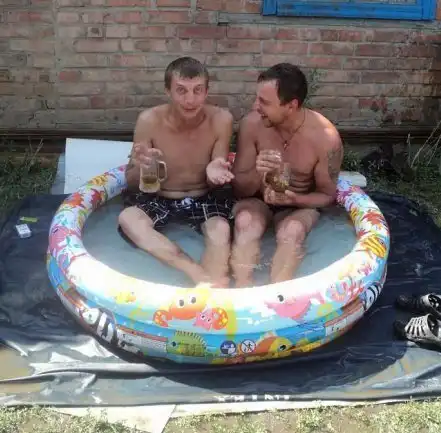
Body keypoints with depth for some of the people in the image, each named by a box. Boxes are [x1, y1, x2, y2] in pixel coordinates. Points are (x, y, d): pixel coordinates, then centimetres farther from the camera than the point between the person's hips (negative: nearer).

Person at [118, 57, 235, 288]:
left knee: (221, 229, -32)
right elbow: (131, 184, -6)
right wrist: (141, 167, -30)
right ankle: (201, 275, -43)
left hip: (204, 199, 0)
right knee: (127, 218, -32)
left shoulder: (221, 120, -14)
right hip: (157, 199, 0)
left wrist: (214, 174, -29)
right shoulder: (149, 120, -15)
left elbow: (215, 185, -3)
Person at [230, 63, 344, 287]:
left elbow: (327, 195, -7)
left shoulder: (326, 137, -21)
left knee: (292, 231, -35)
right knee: (245, 221, -33)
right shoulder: (252, 124, -17)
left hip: (300, 205, -1)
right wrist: (257, 173, -32)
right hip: (257, 200, 1)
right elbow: (239, 188, -9)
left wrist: (293, 199, -28)